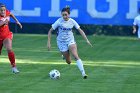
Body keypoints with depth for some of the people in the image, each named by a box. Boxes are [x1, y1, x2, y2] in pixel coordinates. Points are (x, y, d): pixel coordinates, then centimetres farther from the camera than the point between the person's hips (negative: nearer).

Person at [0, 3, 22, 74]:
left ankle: (13, 66, -13)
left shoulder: (7, 12, -6)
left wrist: (17, 21, 19)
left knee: (9, 49, -21)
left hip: (7, 35, 2)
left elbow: (11, 14, 20)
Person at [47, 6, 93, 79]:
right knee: (68, 62, 3)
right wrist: (49, 43, -11)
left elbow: (80, 30, 3)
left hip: (70, 41, 1)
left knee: (76, 56, -24)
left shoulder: (72, 21, -8)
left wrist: (86, 40, -2)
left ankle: (83, 73, -27)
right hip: (61, 42, -1)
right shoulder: (59, 21, -14)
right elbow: (50, 31, -7)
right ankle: (65, 56, 40)